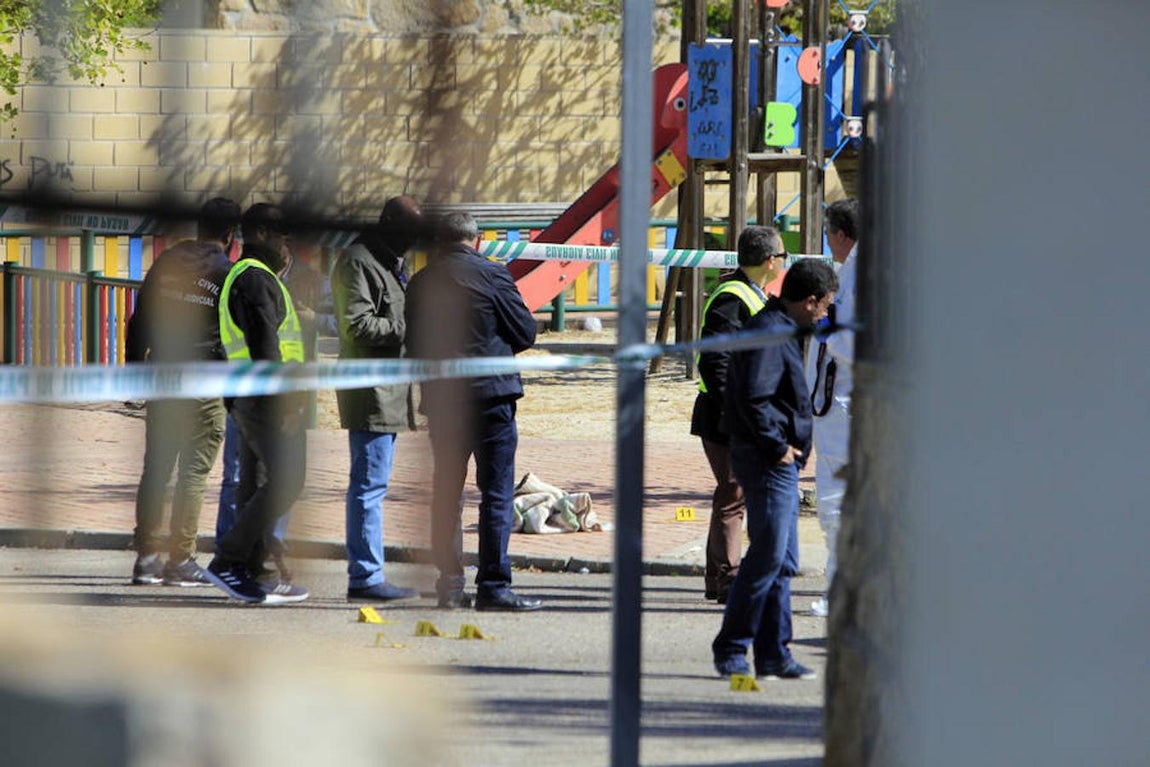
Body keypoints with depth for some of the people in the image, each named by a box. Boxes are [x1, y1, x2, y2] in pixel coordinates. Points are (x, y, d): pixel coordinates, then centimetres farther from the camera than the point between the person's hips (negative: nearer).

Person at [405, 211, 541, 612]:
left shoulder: (420, 283, 5)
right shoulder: (491, 275, -7)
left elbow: (414, 345, 10)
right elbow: (526, 332, -1)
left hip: (440, 399, 4)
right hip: (490, 394, -4)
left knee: (446, 492, 13)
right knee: (497, 493, -2)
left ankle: (449, 583, 13)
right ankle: (493, 586, -6)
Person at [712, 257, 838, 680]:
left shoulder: (781, 330, 16)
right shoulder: (769, 335, -16)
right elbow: (753, 400, -24)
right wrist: (778, 447, -17)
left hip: (779, 460, 11)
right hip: (766, 459, -11)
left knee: (783, 562, 11)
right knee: (768, 557, -9)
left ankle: (774, 655, 14)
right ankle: (730, 649, -4)